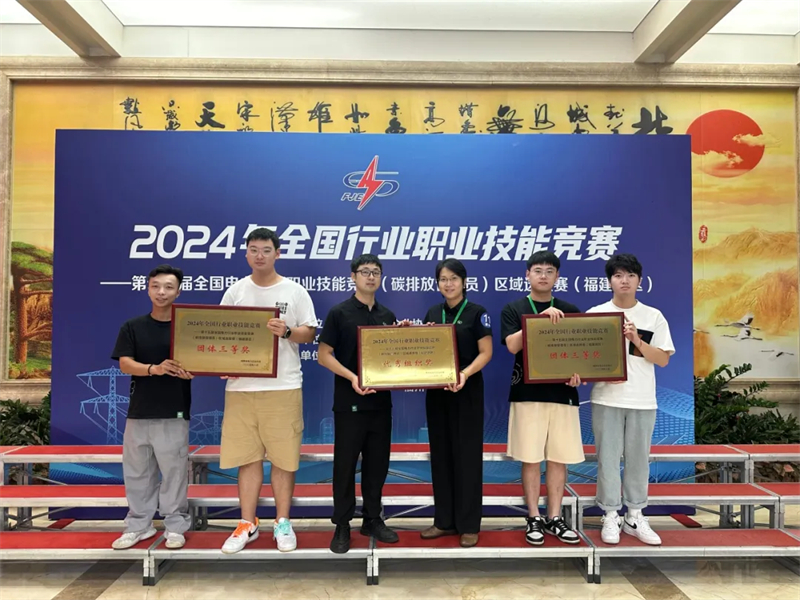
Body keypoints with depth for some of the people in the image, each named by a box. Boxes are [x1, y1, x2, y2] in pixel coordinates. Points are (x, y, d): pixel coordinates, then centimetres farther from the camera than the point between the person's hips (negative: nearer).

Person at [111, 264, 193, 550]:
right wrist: (154, 369, -25)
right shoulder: (132, 327, 4)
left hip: (174, 412, -2)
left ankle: (175, 526, 18)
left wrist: (189, 372, -23)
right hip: (139, 411, 2)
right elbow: (125, 364, -6)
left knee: (174, 471, 4)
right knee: (137, 470, 12)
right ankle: (139, 525, 27)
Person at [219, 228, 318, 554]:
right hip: (240, 385, 2)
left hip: (283, 386, -2)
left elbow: (310, 332, 1)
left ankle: (283, 522, 19)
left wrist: (287, 331, -19)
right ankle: (248, 524, 20)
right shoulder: (234, 292, 8)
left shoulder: (295, 291, 1)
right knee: (246, 456, 8)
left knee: (283, 456, 4)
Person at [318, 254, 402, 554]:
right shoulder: (339, 313, -3)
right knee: (345, 464, 3)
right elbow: (324, 355, -6)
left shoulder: (387, 315, 11)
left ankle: (372, 519, 26)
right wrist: (351, 377, -20)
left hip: (381, 400, 5)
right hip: (349, 401, -4)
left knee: (377, 463, 12)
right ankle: (342, 524, 16)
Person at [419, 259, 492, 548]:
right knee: (441, 454, 9)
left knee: (467, 455, 1)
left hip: (467, 391, -5)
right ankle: (444, 520, 20)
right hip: (436, 391, 5)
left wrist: (465, 373, -25)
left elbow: (485, 353, -10)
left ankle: (469, 524, 11)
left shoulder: (476, 312, -4)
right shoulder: (433, 313, 10)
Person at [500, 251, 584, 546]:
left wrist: (578, 372, -9)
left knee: (560, 457, 7)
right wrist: (541, 318, -20)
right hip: (527, 393, -2)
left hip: (562, 393, 3)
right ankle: (534, 518, 15)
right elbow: (513, 345, -12)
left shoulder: (570, 310, 10)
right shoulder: (513, 309, 3)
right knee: (531, 458, 2)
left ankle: (554, 518, 19)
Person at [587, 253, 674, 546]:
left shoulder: (653, 316, 4)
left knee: (638, 459, 9)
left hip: (642, 400, 1)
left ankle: (635, 517, 22)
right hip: (607, 398, -1)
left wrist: (637, 340, -13)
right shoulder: (595, 314, 1)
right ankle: (611, 516, 15)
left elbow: (663, 359, 2)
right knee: (608, 458, 3)